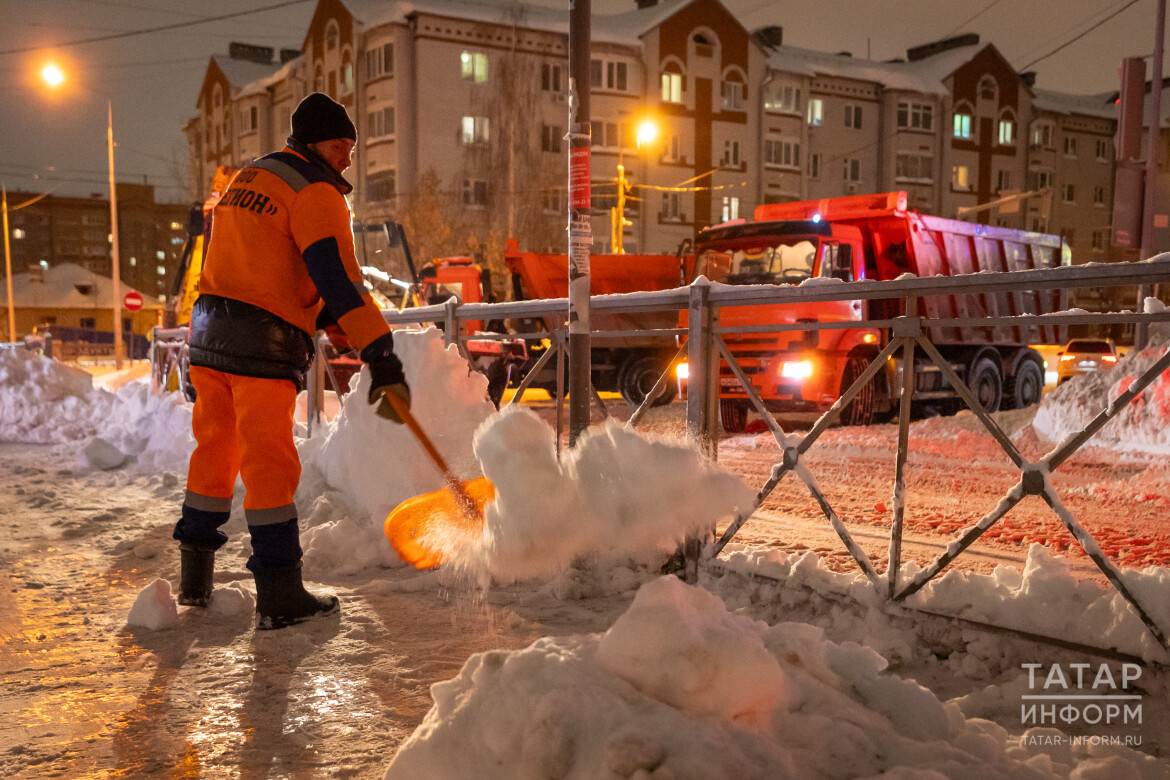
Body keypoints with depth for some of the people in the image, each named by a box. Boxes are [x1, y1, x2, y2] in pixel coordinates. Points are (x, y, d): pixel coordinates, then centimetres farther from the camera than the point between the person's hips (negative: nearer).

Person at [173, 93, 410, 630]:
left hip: (210, 327, 8)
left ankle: (195, 577, 29)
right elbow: (338, 278, -20)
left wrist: (325, 318, 16)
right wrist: (383, 359, -24)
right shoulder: (316, 192, -8)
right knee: (269, 463, -3)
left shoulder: (248, 177, 19)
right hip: (264, 343, -8)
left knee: (215, 446, 18)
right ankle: (279, 595, 4)